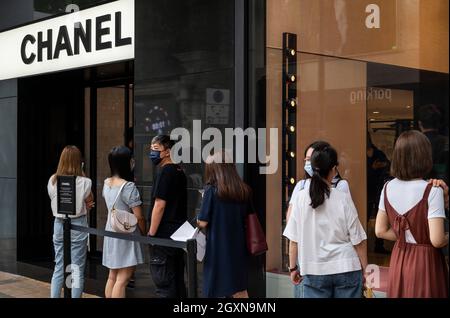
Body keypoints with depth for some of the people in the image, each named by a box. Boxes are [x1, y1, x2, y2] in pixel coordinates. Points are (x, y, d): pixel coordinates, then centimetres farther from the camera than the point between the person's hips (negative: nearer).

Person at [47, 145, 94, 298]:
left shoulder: (52, 181, -1)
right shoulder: (84, 182, -13)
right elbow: (90, 200, 4)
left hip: (59, 224, 4)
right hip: (77, 225, -4)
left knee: (59, 268, 13)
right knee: (77, 270, 4)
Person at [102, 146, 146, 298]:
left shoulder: (106, 183, 5)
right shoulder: (128, 186, -19)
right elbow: (139, 217, -16)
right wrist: (145, 233, -1)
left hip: (111, 233, 8)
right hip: (126, 235, -8)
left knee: (112, 277, 13)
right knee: (122, 279, -6)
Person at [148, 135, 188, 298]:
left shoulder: (165, 171, -12)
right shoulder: (179, 171, 14)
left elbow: (159, 205, -18)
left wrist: (151, 234, -14)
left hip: (164, 234, -9)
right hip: (179, 232, 9)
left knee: (163, 281, -5)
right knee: (178, 280, 13)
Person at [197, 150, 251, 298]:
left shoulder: (212, 190, -13)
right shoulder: (244, 191, 2)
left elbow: (203, 223, -11)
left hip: (218, 249, -4)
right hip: (238, 247, 5)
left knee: (216, 292, 7)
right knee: (240, 292, 12)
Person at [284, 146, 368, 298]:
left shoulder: (301, 198, -5)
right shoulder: (343, 199, -8)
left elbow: (294, 239, -1)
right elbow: (358, 241, -4)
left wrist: (293, 268, 11)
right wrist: (365, 269, 8)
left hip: (314, 271, 1)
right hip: (346, 269, -1)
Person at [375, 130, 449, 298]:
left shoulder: (388, 188, -2)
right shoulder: (432, 191, -19)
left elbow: (381, 231, 5)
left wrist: (405, 237, 9)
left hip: (398, 260, 5)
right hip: (425, 261, -5)